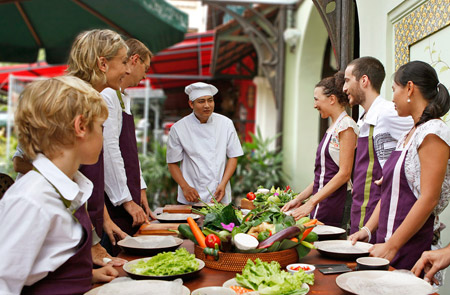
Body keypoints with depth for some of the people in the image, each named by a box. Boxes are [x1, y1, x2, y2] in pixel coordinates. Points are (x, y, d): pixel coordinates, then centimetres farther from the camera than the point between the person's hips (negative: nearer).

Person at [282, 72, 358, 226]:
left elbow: (344, 174, -17)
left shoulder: (346, 125, -11)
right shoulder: (333, 127, 16)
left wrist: (311, 202, -17)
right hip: (321, 205, 8)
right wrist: (299, 199, 14)